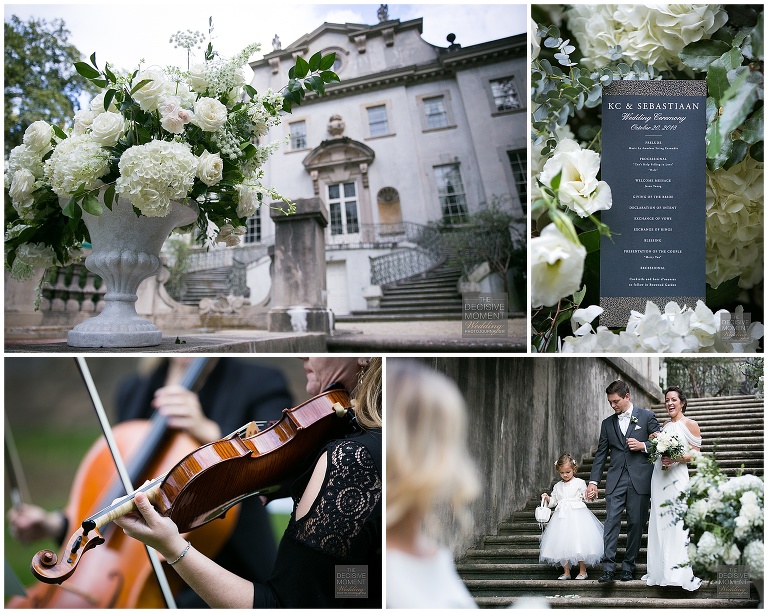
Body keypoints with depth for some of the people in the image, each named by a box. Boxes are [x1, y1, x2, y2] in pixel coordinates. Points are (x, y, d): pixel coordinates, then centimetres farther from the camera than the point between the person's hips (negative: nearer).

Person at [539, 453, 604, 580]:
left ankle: (582, 571, 6)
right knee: (562, 545, 3)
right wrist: (547, 498, -1)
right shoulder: (558, 486, 13)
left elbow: (586, 497, -1)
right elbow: (553, 501, 18)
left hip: (577, 516, -5)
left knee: (578, 543, -9)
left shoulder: (579, 483, 0)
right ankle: (566, 572, 14)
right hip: (562, 517, 5)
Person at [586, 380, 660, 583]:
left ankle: (628, 567, 12)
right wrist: (593, 481, 5)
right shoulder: (607, 423, 13)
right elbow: (601, 454, 12)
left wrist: (643, 446, -11)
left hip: (640, 480, -2)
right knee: (611, 521, -8)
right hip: (616, 480, 2)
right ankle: (608, 568, -11)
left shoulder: (647, 416, 5)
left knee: (636, 524, 2)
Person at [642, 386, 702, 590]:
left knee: (677, 524, -10)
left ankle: (681, 572, -5)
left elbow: (696, 453, -5)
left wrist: (675, 458, -19)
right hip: (658, 477, 6)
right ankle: (660, 570, 13)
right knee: (659, 523, 7)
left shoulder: (690, 424, -1)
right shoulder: (665, 425, 17)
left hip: (677, 477, -6)